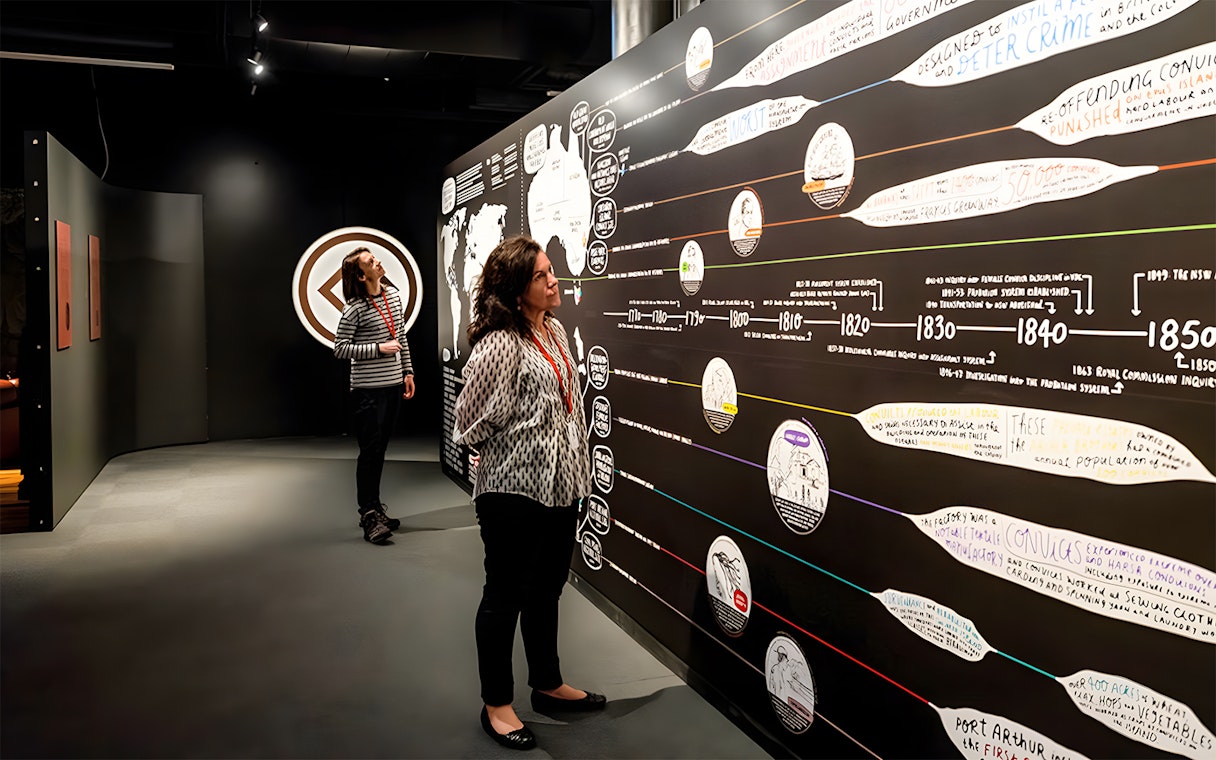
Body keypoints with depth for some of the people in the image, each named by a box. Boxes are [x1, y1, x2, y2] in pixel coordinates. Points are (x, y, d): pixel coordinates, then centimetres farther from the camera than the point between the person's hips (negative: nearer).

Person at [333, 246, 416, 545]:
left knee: (380, 449, 14)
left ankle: (373, 509, 24)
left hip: (393, 385, 7)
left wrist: (407, 371, 14)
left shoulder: (393, 294, 7)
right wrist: (378, 349, -16)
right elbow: (340, 348, -12)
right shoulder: (355, 308, -13)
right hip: (368, 389, -7)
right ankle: (370, 516, 1)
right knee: (370, 451, -4)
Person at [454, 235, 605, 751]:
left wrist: (574, 467, 15)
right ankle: (497, 705, 23)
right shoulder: (499, 344, -20)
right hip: (514, 489, -8)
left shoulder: (555, 330, 7)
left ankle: (548, 685, 38)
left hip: (559, 486, 8)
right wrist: (516, 451, 0)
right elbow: (474, 423, -16)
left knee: (547, 589, 20)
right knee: (507, 596, 6)